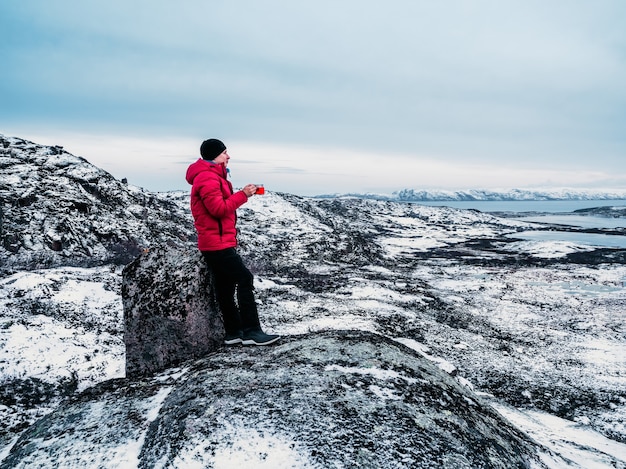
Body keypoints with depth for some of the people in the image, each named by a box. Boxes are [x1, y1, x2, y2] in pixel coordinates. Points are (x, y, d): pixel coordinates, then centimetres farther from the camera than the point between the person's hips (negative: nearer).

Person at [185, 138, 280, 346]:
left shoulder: (213, 176, 21)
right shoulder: (207, 178, -14)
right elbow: (219, 208, -20)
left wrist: (244, 194, 6)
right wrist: (242, 195, -15)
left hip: (219, 241, 11)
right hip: (217, 242, -11)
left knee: (225, 285, 11)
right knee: (244, 278, -11)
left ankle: (234, 332, 17)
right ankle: (251, 331, -8)